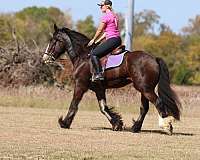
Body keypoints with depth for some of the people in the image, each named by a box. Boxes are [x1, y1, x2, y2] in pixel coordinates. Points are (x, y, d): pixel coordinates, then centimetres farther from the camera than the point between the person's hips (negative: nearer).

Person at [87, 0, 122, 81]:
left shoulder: (105, 16, -10)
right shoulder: (114, 16, 19)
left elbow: (99, 31, -3)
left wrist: (93, 40, 12)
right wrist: (98, 40, 21)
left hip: (112, 40, -10)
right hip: (118, 40, 10)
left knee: (94, 53, -12)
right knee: (97, 50, 26)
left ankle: (99, 74, -21)